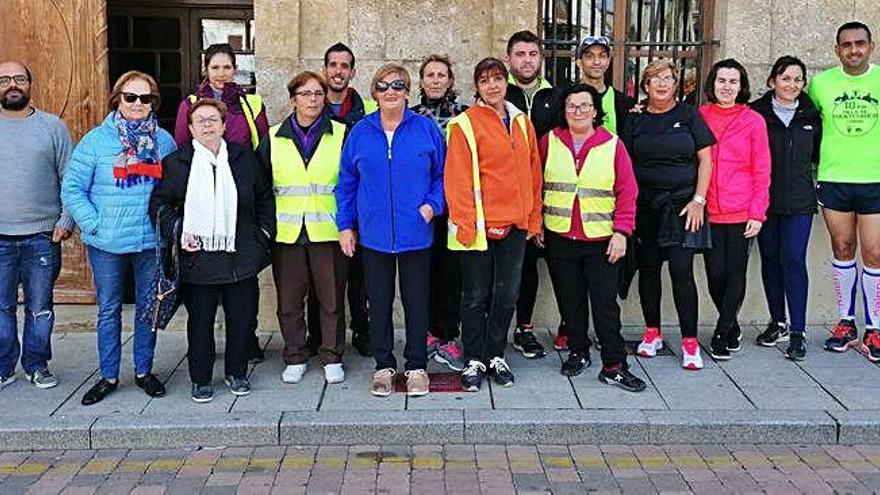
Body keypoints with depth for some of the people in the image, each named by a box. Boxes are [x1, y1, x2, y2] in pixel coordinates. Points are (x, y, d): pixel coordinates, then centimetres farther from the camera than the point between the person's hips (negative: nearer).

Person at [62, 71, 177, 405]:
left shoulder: (164, 141, 3)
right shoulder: (96, 140, -4)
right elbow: (72, 188, -3)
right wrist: (94, 225, -11)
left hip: (152, 242, 2)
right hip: (107, 245, -1)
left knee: (148, 308, 11)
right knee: (108, 311, 9)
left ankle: (144, 371, 26)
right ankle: (108, 376, 21)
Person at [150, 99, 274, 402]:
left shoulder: (244, 157, 7)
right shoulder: (176, 162, 1)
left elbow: (265, 197, 16)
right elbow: (159, 203, 7)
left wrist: (264, 232, 7)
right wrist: (177, 231, -7)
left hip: (241, 257, 2)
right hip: (199, 259, -2)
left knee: (242, 318, 9)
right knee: (200, 321, 7)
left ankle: (236, 373, 27)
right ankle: (201, 380, 22)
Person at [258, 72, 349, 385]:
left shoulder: (341, 135, 4)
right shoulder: (273, 139, 8)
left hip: (328, 231, -1)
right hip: (286, 233, 2)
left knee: (331, 297, 4)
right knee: (289, 299, 6)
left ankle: (332, 358, 17)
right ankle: (295, 358, 20)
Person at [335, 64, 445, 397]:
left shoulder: (426, 129, 0)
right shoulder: (360, 132, 4)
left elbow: (443, 174, 5)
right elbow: (346, 182, 8)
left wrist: (432, 204, -11)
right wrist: (345, 225, 5)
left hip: (416, 233, -1)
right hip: (373, 235, 1)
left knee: (416, 302, 7)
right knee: (379, 303, 9)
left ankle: (416, 367, 19)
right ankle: (384, 366, 21)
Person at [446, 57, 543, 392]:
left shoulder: (521, 122, 11)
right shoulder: (466, 124, -6)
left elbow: (533, 172, 13)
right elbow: (457, 178, -11)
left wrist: (534, 219, 10)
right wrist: (465, 224, -16)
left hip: (515, 224, 5)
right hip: (479, 225, -5)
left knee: (507, 294, 10)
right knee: (477, 296, 5)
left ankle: (496, 356, 24)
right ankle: (474, 361, 17)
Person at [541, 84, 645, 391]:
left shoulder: (613, 145, 0)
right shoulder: (549, 142, 4)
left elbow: (627, 192, -1)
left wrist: (621, 231, -9)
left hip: (601, 240, -2)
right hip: (559, 239, 2)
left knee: (605, 303, -3)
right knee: (570, 301, 11)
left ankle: (614, 366, 3)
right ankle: (578, 352, 28)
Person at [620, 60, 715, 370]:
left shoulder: (689, 115, 5)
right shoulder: (635, 121, 9)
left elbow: (705, 159, 3)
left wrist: (698, 200, -6)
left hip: (682, 204, -2)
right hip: (645, 205, 3)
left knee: (681, 270, -8)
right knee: (648, 268, 7)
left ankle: (690, 341, -1)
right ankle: (652, 333, 21)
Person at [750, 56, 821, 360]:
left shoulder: (811, 115, 7)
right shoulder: (756, 112, 0)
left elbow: (818, 153, 17)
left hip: (799, 201, 0)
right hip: (765, 200, 0)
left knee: (793, 261, -8)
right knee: (770, 260, 8)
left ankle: (798, 332, -3)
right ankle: (778, 322, 23)